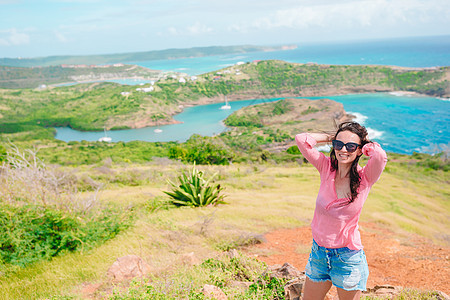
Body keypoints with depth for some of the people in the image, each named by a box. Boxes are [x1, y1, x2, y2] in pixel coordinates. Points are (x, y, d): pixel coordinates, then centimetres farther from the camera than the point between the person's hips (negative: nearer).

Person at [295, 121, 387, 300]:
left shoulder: (364, 178, -13)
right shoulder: (327, 168, -5)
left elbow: (381, 156, -34)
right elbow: (301, 139, -12)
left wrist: (366, 145, -14)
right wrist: (331, 137, -4)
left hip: (347, 257, -3)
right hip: (318, 253, 4)